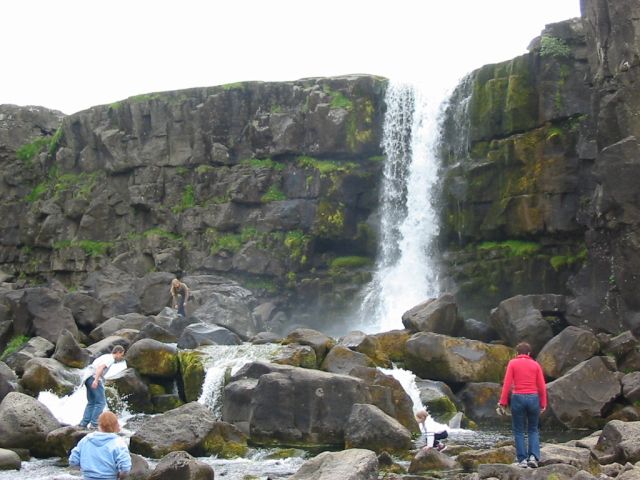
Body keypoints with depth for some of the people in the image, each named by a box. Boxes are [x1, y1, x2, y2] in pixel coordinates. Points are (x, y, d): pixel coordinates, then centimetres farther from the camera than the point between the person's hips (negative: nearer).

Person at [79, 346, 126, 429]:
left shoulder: (106, 356, 25)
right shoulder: (110, 359, -5)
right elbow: (100, 367, -20)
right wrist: (96, 380, -30)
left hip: (88, 378, 10)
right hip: (94, 378, -10)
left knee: (91, 402, 15)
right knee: (101, 402, -7)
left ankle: (84, 423, 11)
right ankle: (94, 424, -12)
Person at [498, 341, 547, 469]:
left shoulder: (512, 363, 1)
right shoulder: (535, 365, 6)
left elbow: (507, 383, -6)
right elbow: (542, 386, 1)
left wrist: (503, 402, -5)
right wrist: (543, 404, 6)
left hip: (518, 398, -2)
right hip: (533, 398, 2)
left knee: (519, 431, 9)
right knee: (533, 430, 15)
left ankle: (522, 459, 4)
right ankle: (533, 457, -2)